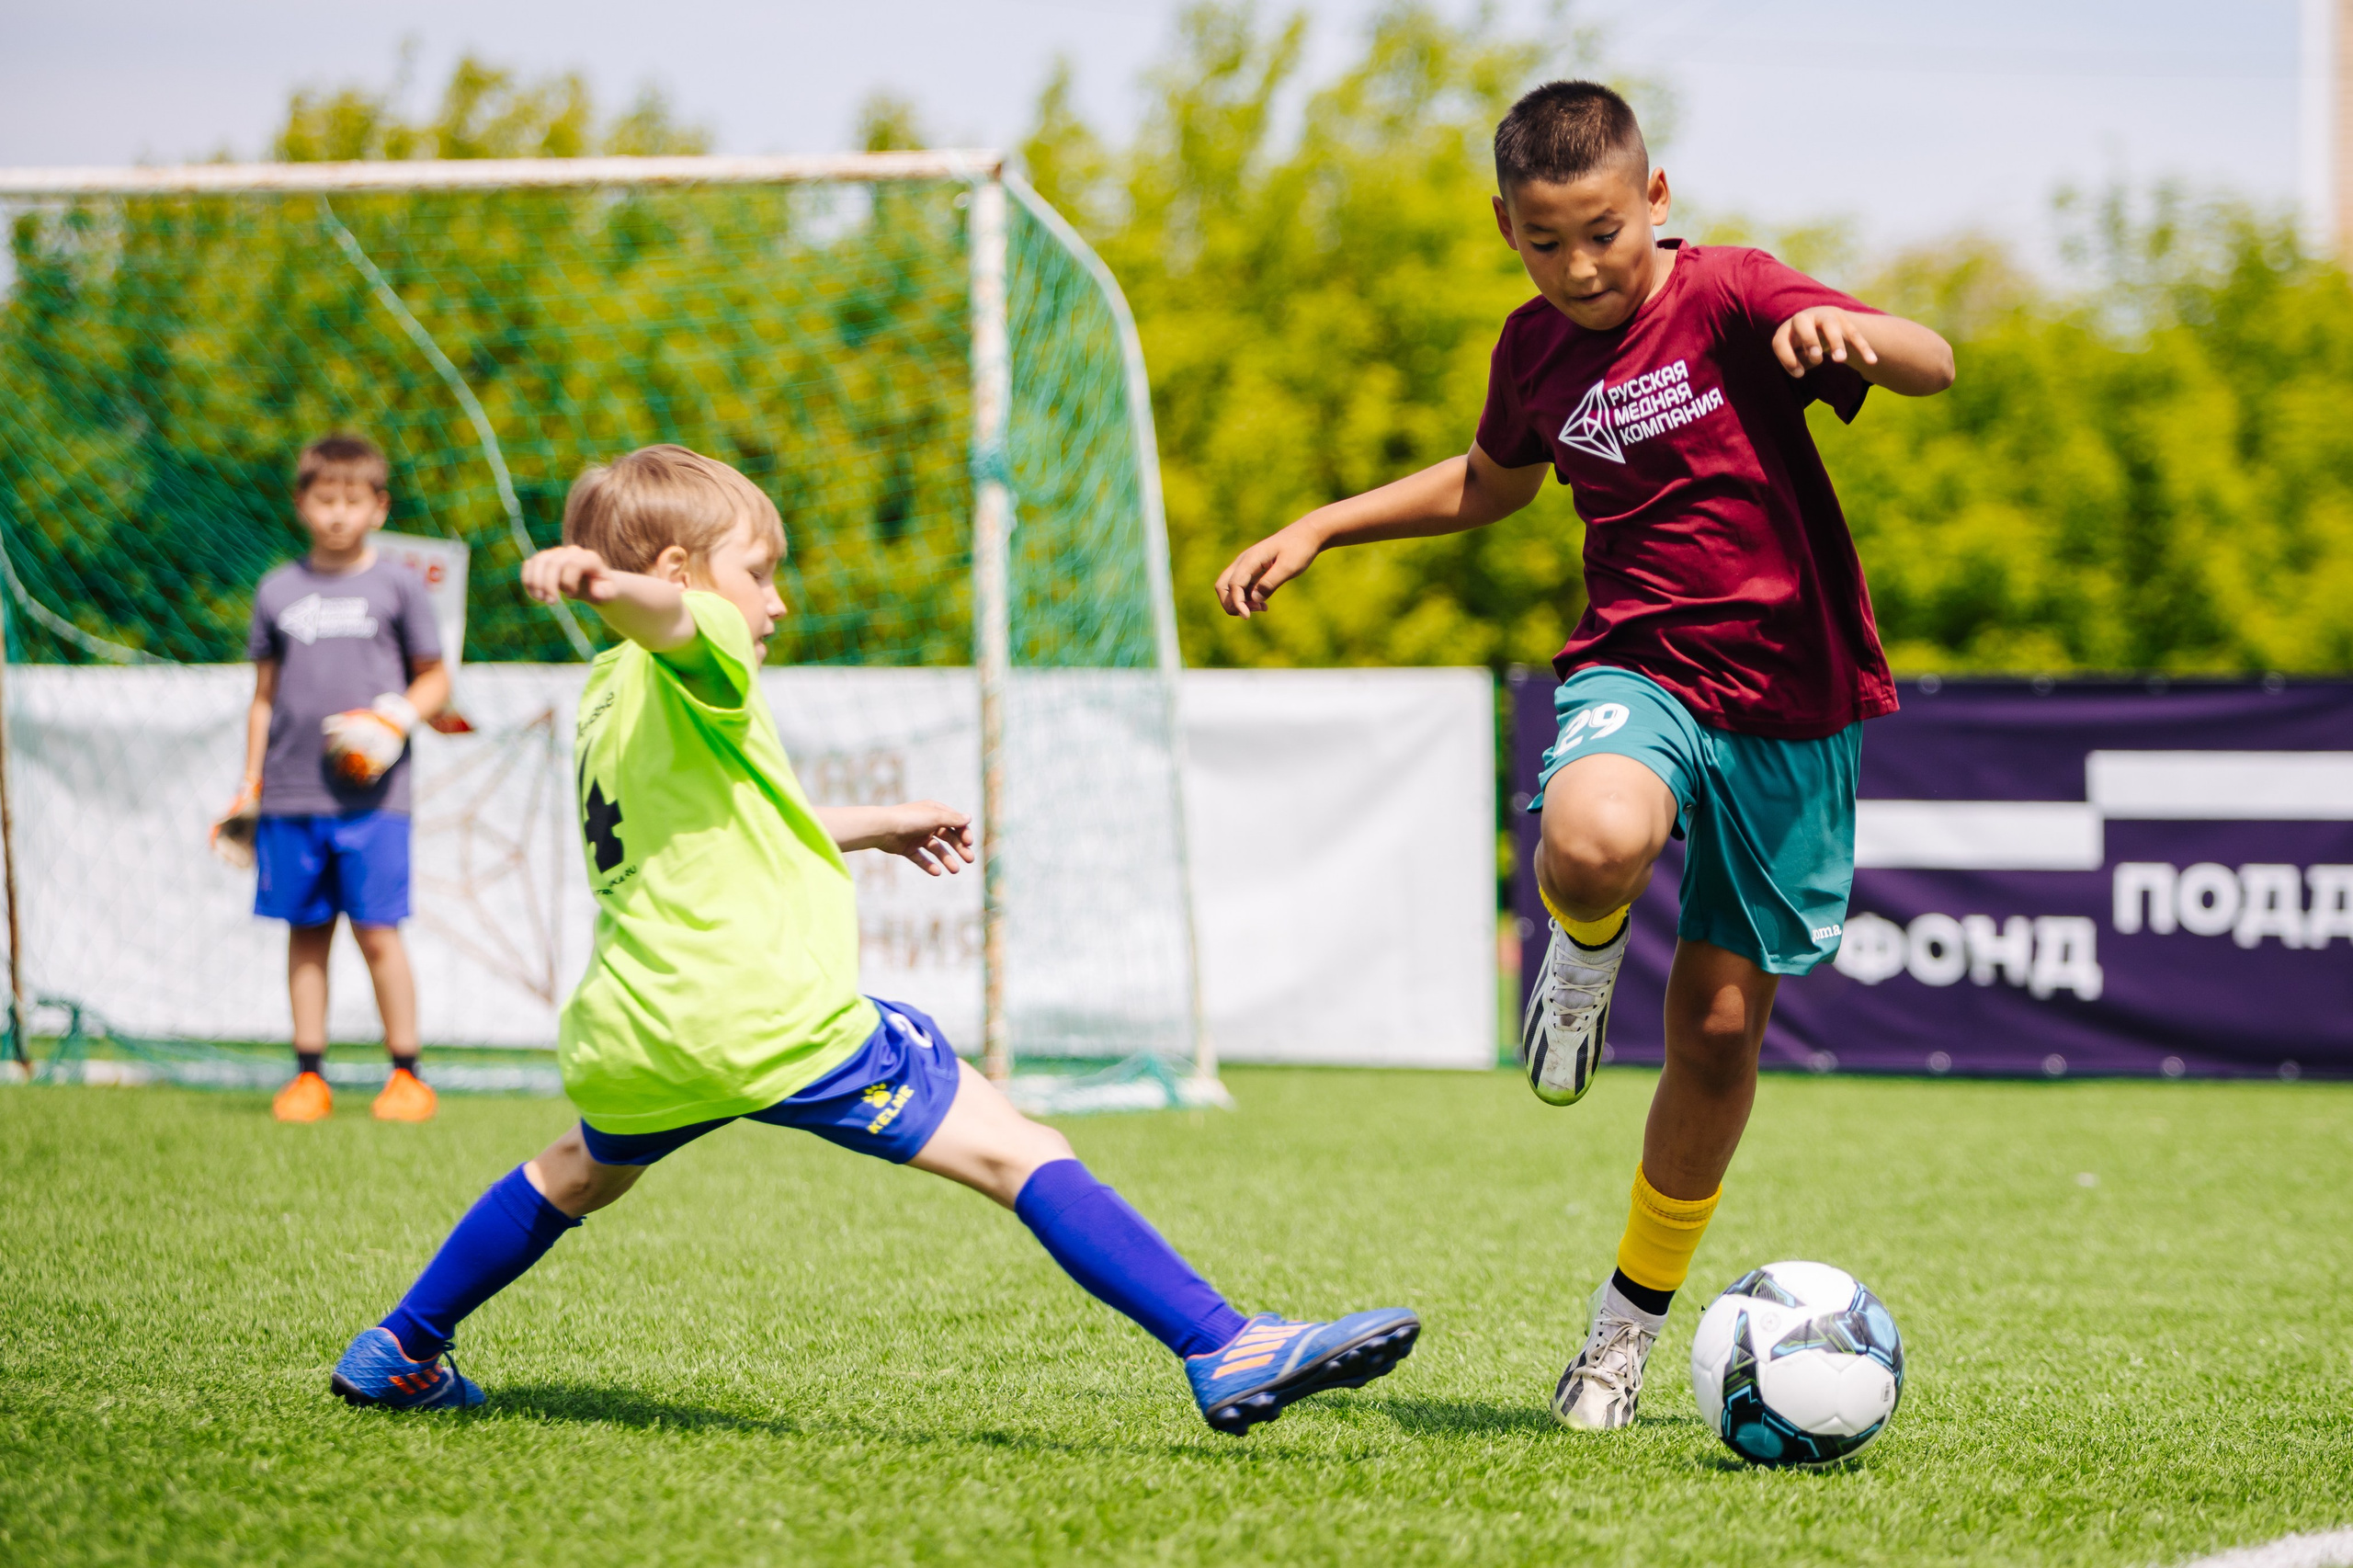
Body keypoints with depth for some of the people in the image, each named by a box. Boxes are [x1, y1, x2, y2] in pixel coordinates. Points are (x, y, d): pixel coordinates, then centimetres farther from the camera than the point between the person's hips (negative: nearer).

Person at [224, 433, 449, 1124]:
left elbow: (433, 679, 9)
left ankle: (405, 1075, 4)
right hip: (291, 797, 3)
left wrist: (397, 718, -11)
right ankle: (309, 1075, 11)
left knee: (376, 931, -5)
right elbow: (265, 697, 16)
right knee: (306, 931, 5)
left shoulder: (398, 586, 4)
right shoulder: (279, 591, 10)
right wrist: (249, 788, 13)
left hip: (372, 796, -2)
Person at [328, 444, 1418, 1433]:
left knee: (582, 1172, 38)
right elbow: (660, 610, -30)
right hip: (774, 1023, -8)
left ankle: (397, 1354, 44)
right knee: (1016, 1152, -11)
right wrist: (592, 574, -54)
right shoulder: (686, 663, -3)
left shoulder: (609, 695, 25)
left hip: (627, 1029, 9)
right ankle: (1224, 1352, -22)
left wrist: (868, 828, 46)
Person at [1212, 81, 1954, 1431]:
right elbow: (1492, 482, 27)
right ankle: (1585, 956, 1)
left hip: (1791, 704, -2)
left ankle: (1636, 1315, 24)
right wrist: (1319, 530, 22)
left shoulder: (1730, 297, -11)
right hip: (1638, 666, 2)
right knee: (1595, 839, -37)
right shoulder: (1537, 349, 5)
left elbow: (1934, 369, -24)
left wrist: (1847, 332, -46)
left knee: (1720, 1028, 4)